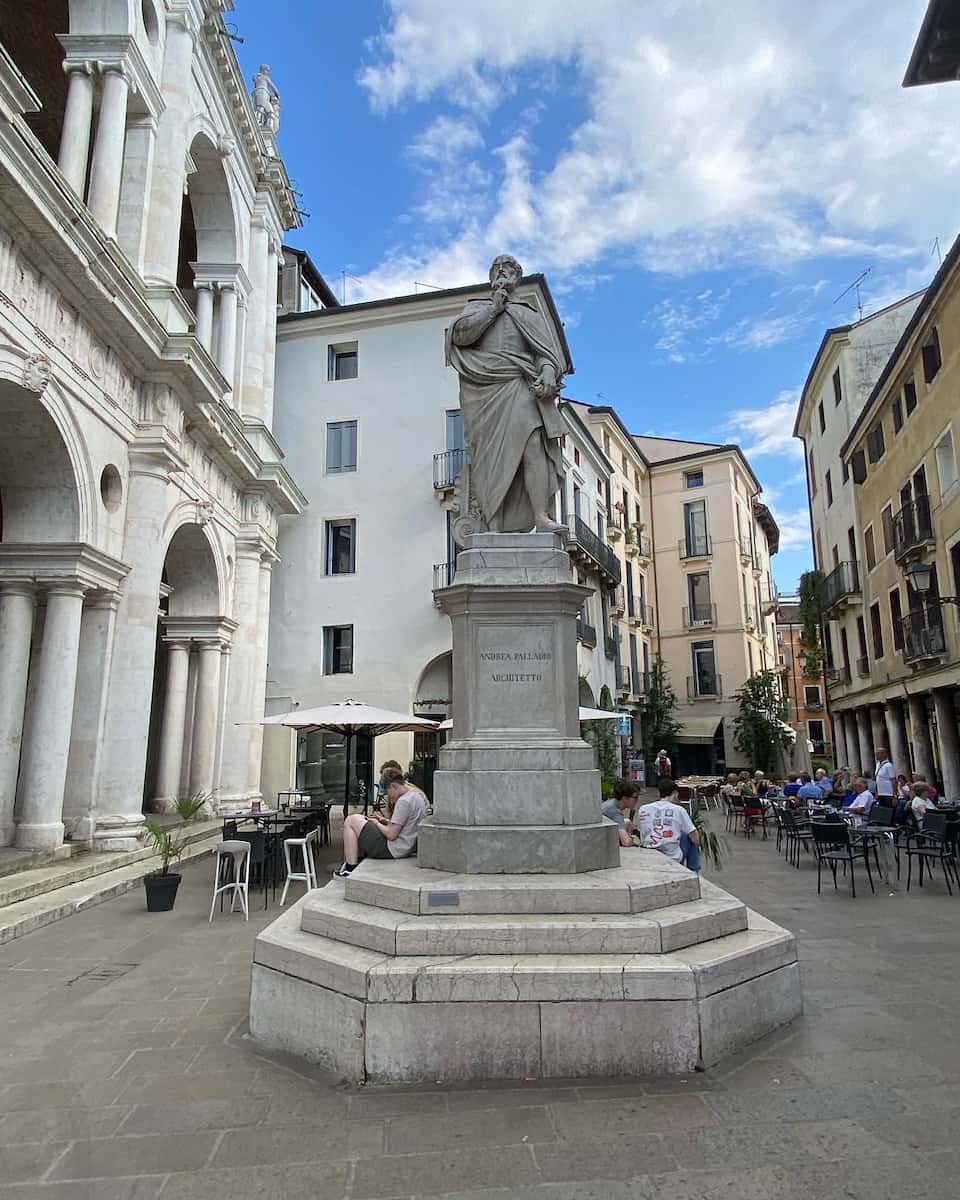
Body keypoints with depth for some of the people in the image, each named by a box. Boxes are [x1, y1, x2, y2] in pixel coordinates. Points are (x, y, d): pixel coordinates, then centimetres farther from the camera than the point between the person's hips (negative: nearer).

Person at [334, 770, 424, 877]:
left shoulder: (404, 801, -23)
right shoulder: (416, 795, 8)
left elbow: (391, 834, -22)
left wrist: (376, 823, -5)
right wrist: (385, 821, 6)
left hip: (393, 850, -11)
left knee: (351, 821, -3)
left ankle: (350, 868, 0)